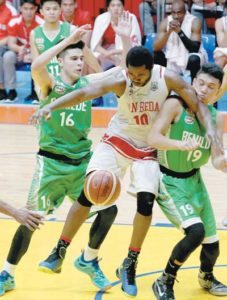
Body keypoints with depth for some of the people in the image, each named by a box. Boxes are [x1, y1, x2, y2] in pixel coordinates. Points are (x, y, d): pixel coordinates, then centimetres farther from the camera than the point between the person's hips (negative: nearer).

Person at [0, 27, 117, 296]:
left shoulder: (87, 83, 4)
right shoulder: (49, 84, -9)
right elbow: (36, 66, -31)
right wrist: (68, 40, -30)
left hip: (82, 161, 4)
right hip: (52, 162, -4)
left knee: (108, 209, -4)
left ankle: (89, 260, 19)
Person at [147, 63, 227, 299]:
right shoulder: (175, 105, -19)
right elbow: (153, 138, -30)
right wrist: (182, 144, -46)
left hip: (194, 180, 6)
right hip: (169, 180, -6)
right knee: (195, 231, -26)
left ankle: (206, 277, 45)